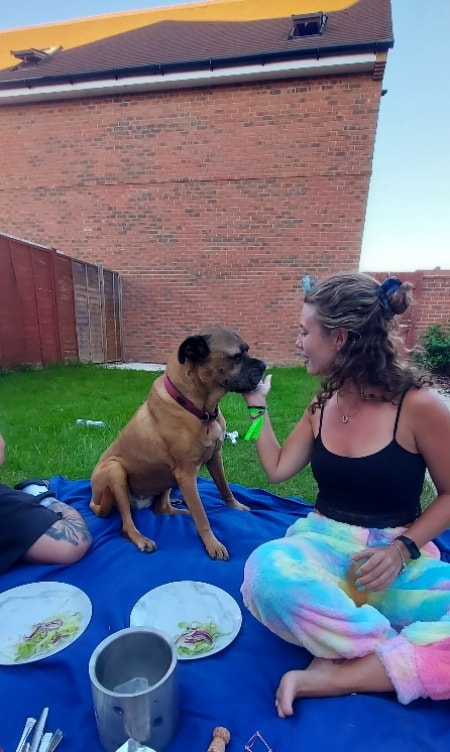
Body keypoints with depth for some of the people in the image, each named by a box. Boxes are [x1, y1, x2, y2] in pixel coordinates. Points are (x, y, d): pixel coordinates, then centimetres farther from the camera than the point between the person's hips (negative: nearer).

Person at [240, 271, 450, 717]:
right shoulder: (323, 404, 3)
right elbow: (277, 469, 7)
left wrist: (404, 547, -16)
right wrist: (257, 403, 7)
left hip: (399, 556, -2)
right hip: (324, 543, 3)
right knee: (265, 570, -32)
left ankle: (333, 677, -20)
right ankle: (405, 657, -15)